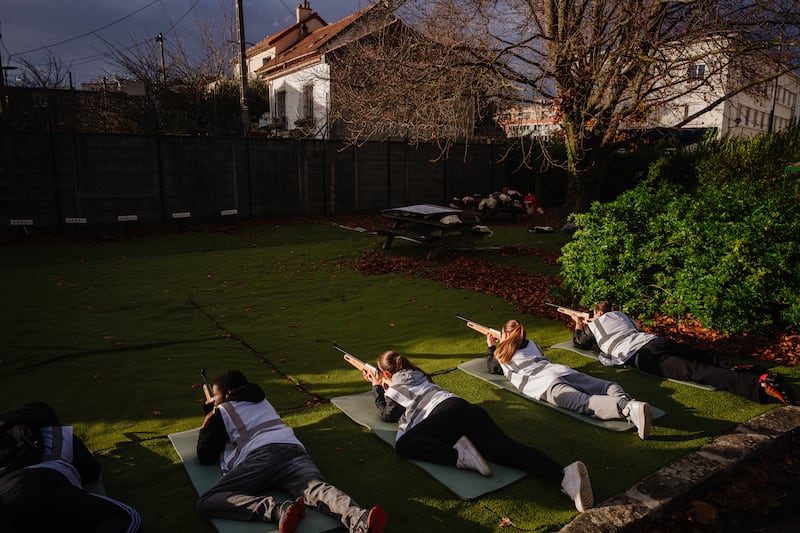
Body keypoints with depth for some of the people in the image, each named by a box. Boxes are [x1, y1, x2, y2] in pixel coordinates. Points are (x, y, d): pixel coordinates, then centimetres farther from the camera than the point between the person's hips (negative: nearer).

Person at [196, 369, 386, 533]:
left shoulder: (223, 411, 22)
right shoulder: (262, 401, 38)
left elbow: (206, 456, 24)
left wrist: (205, 427, 42)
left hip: (260, 454, -5)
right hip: (293, 449, 5)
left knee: (207, 502, -10)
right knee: (317, 488, -21)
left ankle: (279, 511, -35)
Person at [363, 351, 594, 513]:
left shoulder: (393, 388, 17)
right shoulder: (415, 374, 38)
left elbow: (387, 414, 30)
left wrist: (377, 388, 41)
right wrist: (379, 386, 64)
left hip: (446, 412, -7)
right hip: (465, 407, 7)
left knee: (404, 444, -15)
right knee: (502, 447, -17)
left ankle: (458, 455, -32)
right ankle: (565, 474, -40)